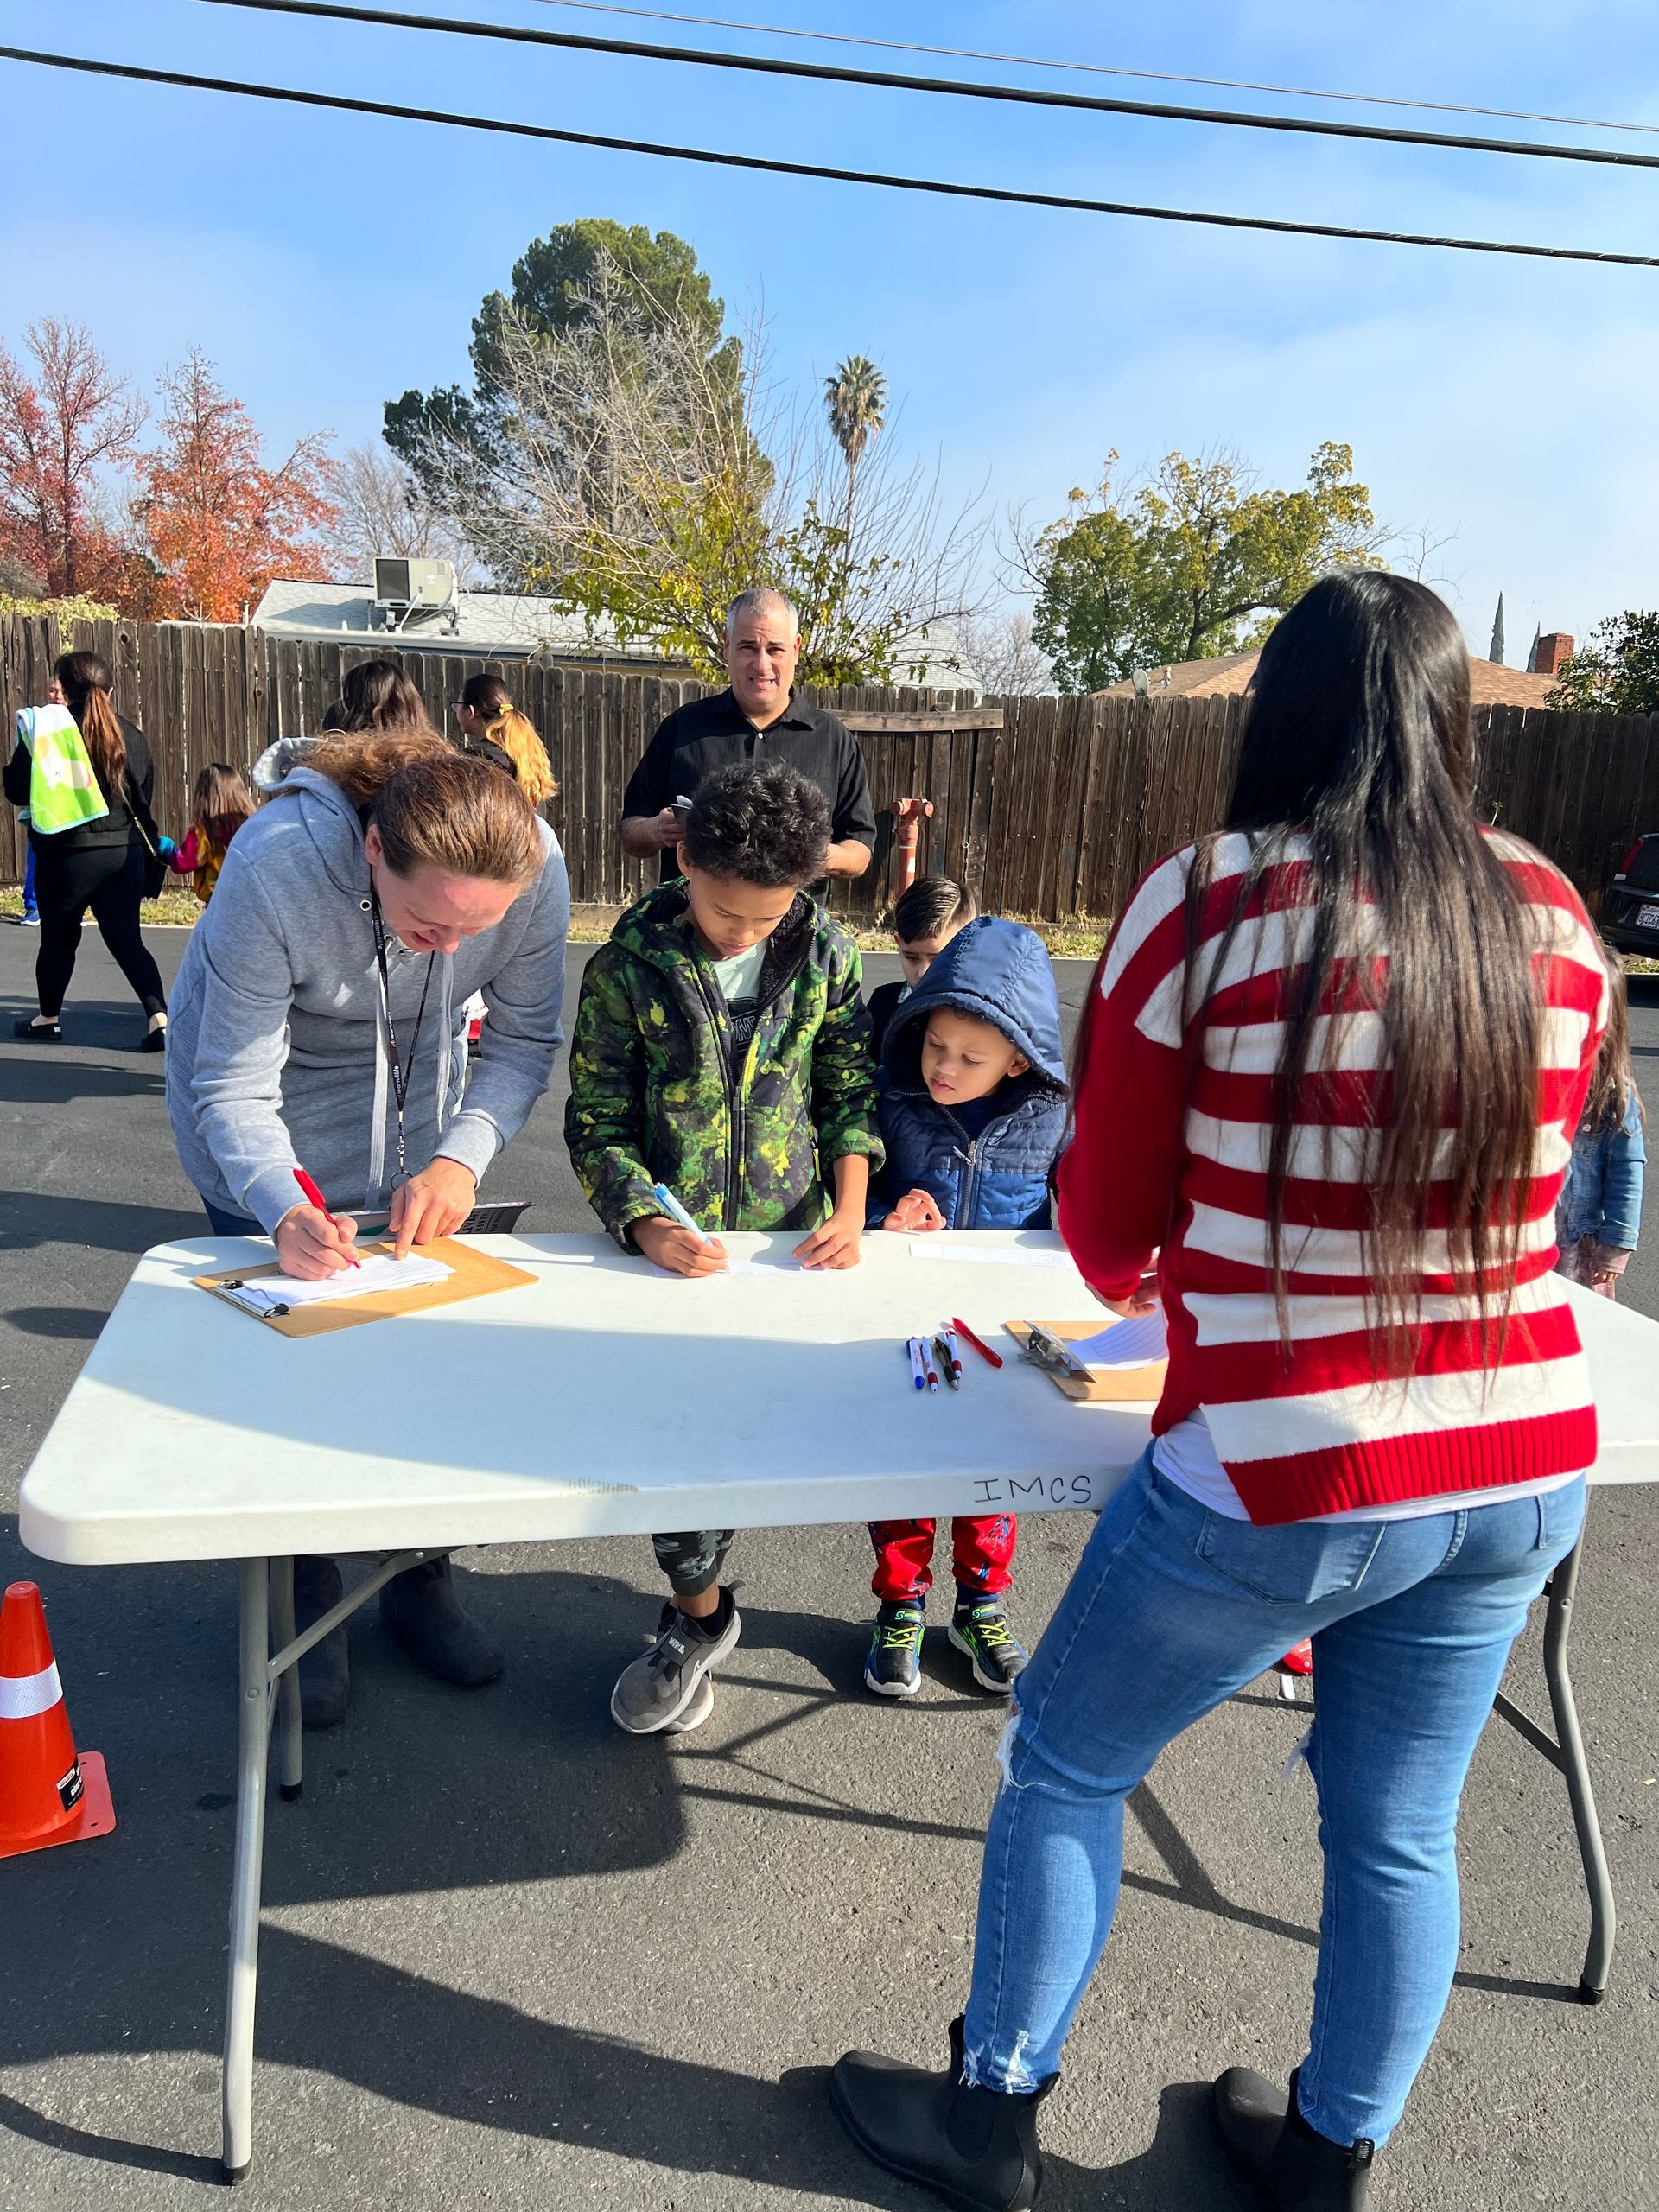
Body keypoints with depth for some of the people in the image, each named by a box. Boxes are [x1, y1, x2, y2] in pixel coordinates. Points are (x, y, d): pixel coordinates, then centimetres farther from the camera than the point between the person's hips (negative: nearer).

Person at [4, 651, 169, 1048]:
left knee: (58, 938, 14)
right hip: (126, 851, 3)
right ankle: (159, 1017, -9)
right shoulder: (130, 735, 3)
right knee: (127, 938, 6)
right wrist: (153, 846, 21)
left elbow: (17, 790, -6)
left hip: (68, 853, -3)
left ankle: (48, 1019, 28)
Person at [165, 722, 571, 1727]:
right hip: (270, 1118, -2)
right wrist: (284, 1210, -46)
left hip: (411, 1099, 3)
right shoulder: (275, 866, -38)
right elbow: (234, 1086, -29)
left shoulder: (536, 866, -30)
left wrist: (461, 1156, -31)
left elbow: (524, 1037, -16)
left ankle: (419, 1577, 26)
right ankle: (306, 1601, 20)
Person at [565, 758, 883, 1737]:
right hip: (672, 1246, -1)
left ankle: (696, 1613, 26)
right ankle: (701, 1617, 25)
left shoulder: (827, 953, -1)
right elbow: (599, 1123, -4)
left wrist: (851, 1206, -6)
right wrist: (644, 1224, -19)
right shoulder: (630, 966, -7)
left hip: (791, 1242, 1)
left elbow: (852, 1087, 8)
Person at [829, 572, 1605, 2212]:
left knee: (1064, 1768, 18)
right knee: (1398, 1830, 23)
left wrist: (1134, 1280, 18)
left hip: (1286, 1475, -5)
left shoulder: (1205, 903, -14)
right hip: (1524, 1471, 6)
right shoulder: (1552, 921, -1)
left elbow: (1106, 1220, -5)